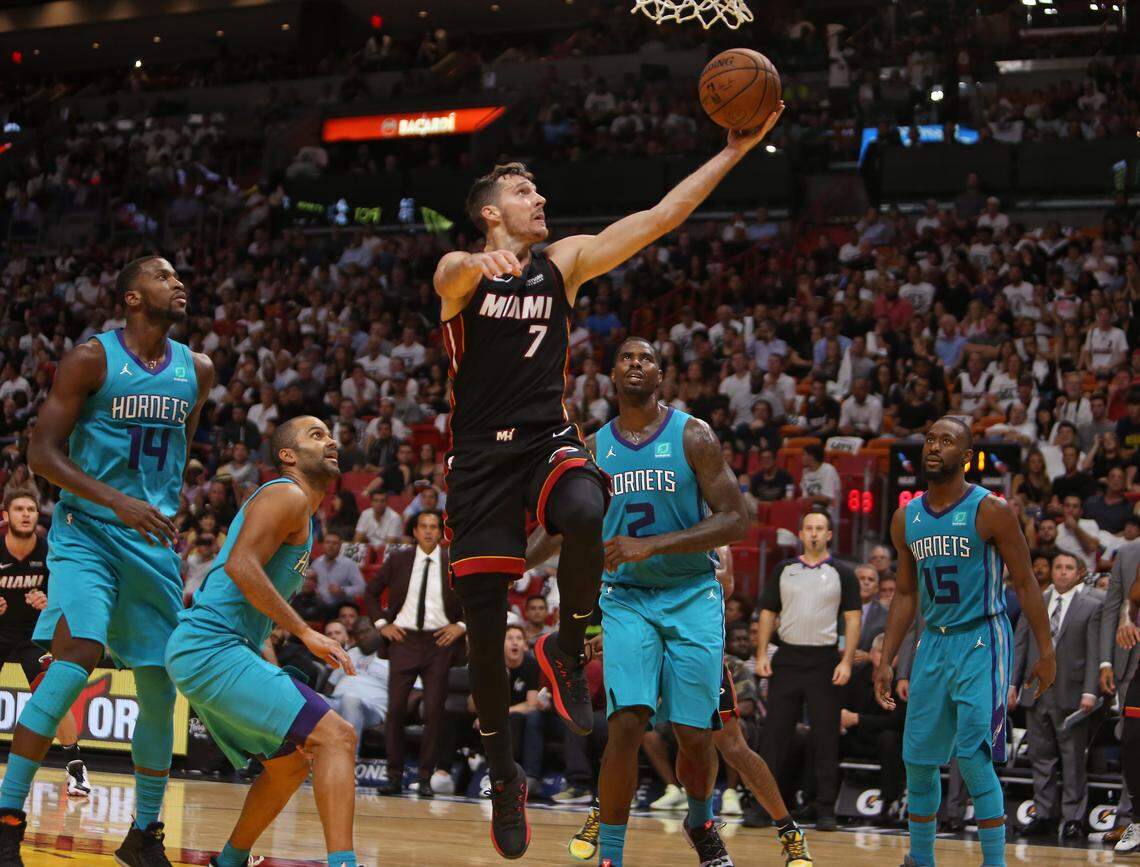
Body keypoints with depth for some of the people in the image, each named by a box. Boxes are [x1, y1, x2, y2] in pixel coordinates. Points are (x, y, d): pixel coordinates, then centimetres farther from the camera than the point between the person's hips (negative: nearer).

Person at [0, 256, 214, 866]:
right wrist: (117, 501, -21)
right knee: (75, 656, -24)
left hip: (153, 541, 6)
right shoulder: (91, 359, -8)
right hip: (87, 531, -6)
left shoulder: (196, 371, 8)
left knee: (161, 688, 5)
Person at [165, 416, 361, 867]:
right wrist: (306, 632, -21)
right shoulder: (286, 496, -7)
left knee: (290, 763, 23)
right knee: (337, 736, -19)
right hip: (213, 648, -11)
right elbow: (241, 564, -21)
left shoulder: (301, 511, 24)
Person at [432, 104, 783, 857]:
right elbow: (457, 269, -28)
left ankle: (567, 651, -10)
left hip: (549, 444, 2)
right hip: (482, 457, -1)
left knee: (585, 514, -36)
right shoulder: (462, 273, -1)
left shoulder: (566, 262, 9)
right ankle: (505, 775, 19)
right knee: (484, 631, -1)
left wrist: (735, 150, -3)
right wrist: (488, 258, -53)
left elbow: (658, 218, 4)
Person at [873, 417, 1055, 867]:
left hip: (982, 642, -6)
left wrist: (1046, 652, -9)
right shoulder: (906, 518, 6)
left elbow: (1025, 583, -7)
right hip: (934, 643, 6)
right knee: (918, 760, 9)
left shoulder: (991, 511, -10)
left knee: (973, 759, -15)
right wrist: (885, 661, 10)